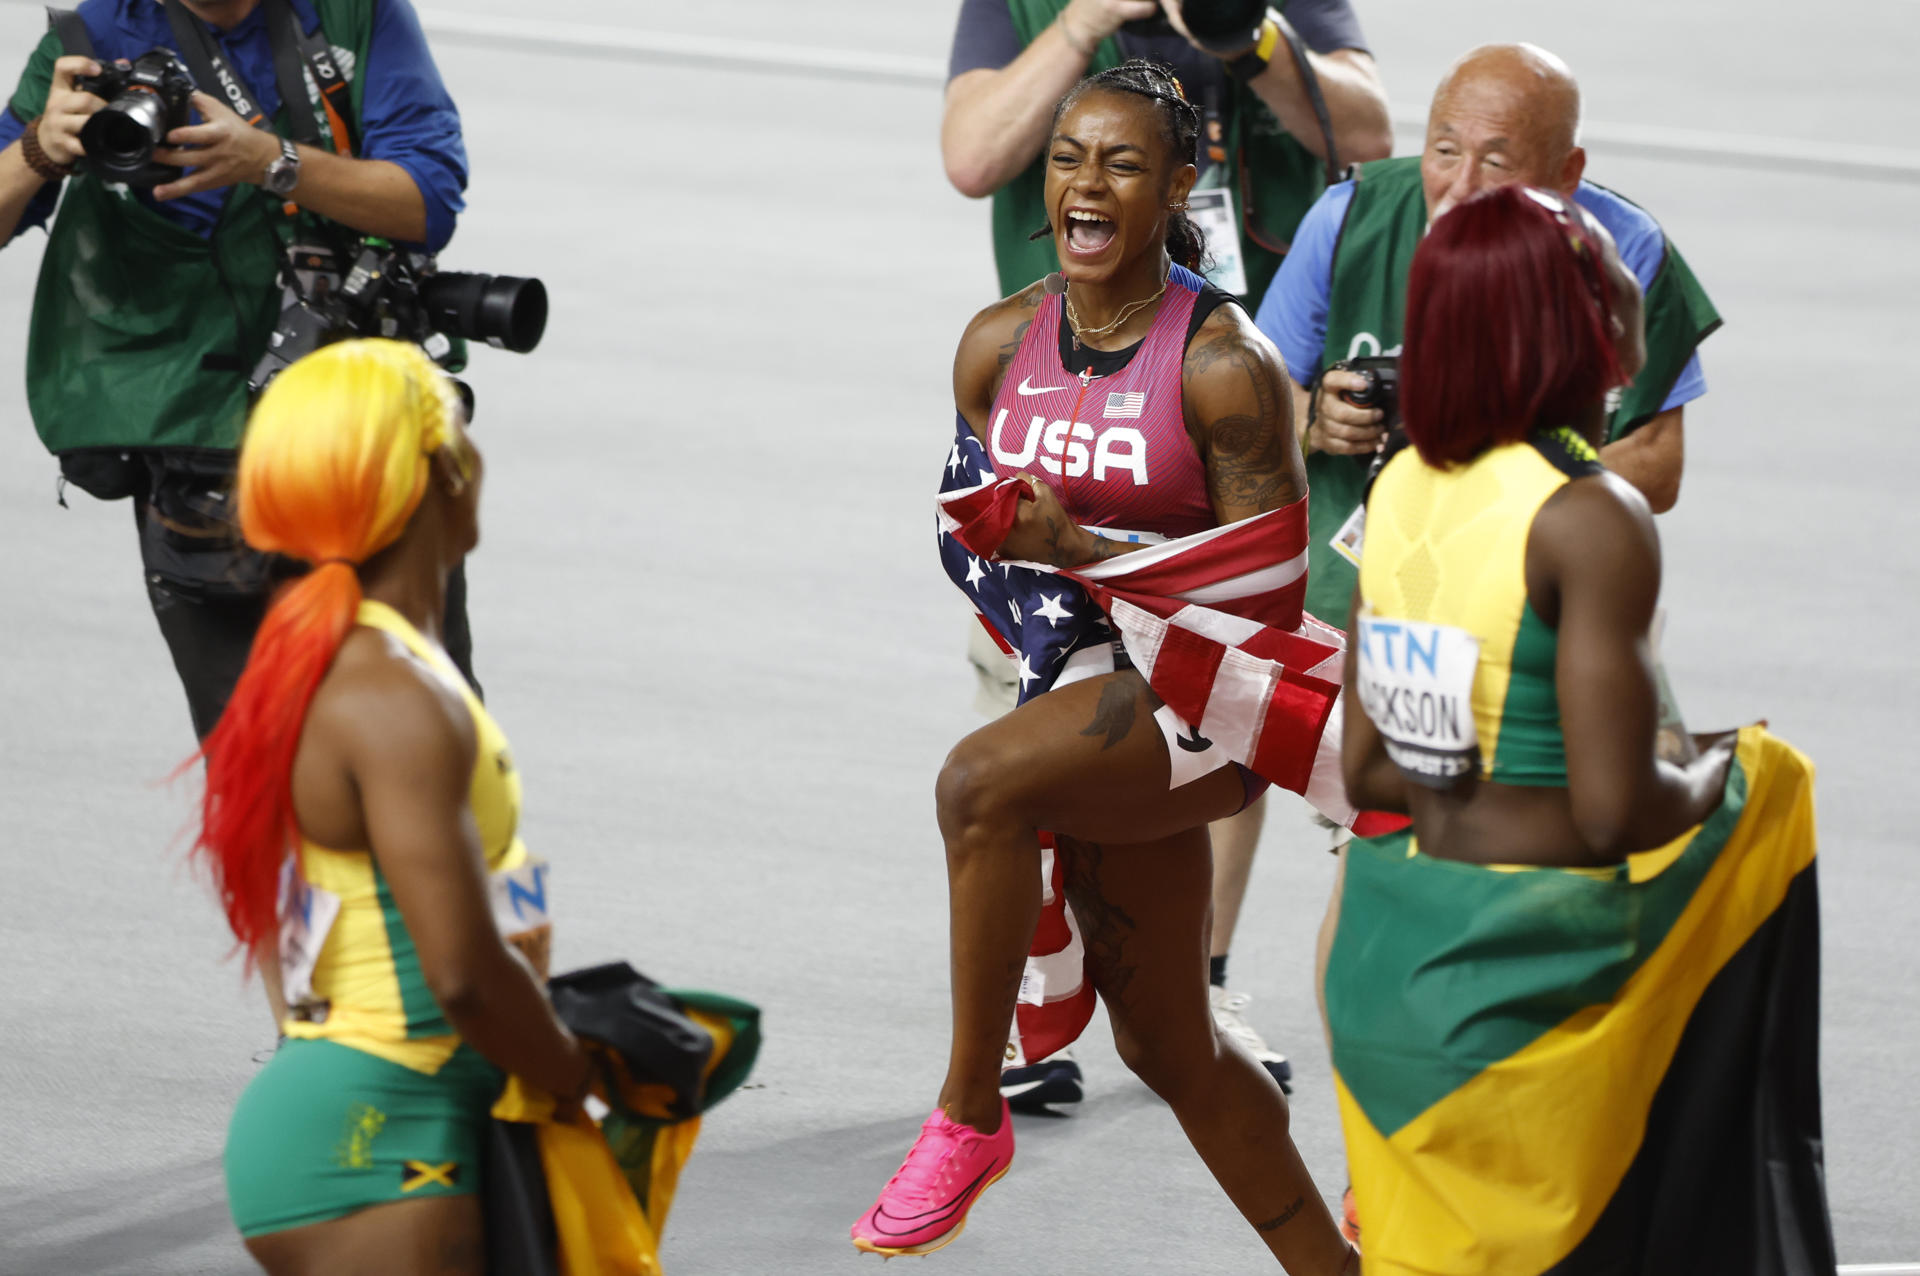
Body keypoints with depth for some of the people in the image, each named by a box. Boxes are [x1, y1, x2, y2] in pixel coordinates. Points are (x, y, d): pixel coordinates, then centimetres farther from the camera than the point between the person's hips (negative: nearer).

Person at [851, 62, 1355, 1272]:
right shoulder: (999, 344, 3)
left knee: (980, 778, -32)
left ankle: (970, 1114, -18)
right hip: (1092, 693, 7)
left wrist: (1076, 549, -23)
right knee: (1167, 1045, 12)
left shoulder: (1222, 360, -15)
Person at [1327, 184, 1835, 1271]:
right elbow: (1614, 813, -19)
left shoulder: (1404, 488, 6)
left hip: (1392, 943, 7)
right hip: (1531, 968, -7)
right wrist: (1715, 776, 0)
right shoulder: (1593, 519, -17)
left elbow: (1367, 770, 12)